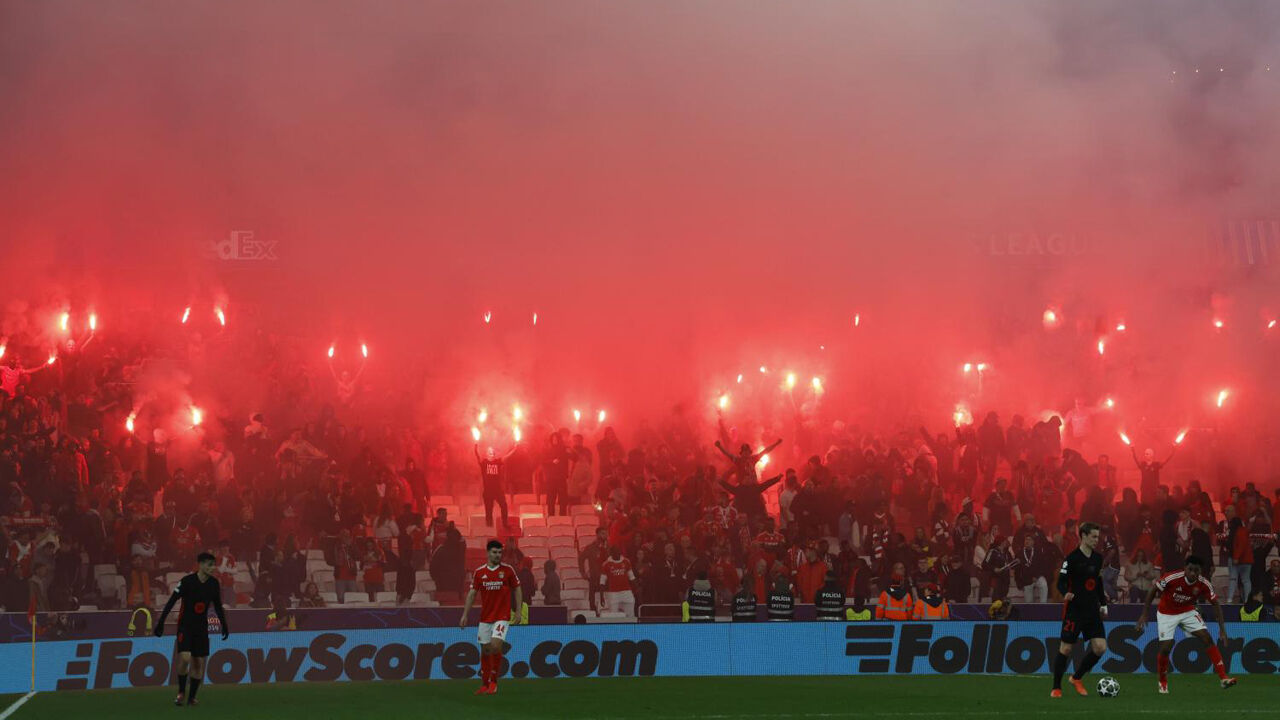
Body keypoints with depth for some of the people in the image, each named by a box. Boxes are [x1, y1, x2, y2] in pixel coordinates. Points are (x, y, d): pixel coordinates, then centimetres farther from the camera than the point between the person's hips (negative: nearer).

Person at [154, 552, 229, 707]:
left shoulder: (214, 583, -1)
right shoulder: (187, 581, -16)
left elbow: (217, 606, 13)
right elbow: (171, 602, -14)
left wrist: (224, 625, 14)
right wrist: (161, 623, -16)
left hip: (202, 627, 5)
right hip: (185, 626, -5)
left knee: (199, 662, 2)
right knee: (185, 658, -19)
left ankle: (192, 697, 14)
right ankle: (181, 693, 1)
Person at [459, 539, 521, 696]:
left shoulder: (508, 570, -3)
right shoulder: (479, 572, 2)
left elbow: (517, 589, 5)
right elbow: (472, 593, 6)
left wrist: (518, 611, -3)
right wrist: (465, 615, 1)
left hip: (502, 616, -3)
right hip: (485, 617, 3)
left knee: (495, 645, -18)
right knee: (485, 650, 7)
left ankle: (494, 682, -4)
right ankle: (484, 684, 19)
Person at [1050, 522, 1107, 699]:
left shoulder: (1097, 558, 10)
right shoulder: (1072, 558, -10)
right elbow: (1061, 582, -12)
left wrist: (1103, 604, 18)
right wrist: (1066, 593, -32)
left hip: (1092, 611, 6)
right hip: (1074, 610, -6)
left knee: (1100, 647, -3)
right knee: (1066, 649, -3)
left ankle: (1076, 678, 17)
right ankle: (1056, 688, 11)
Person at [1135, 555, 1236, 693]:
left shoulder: (1204, 584, -20)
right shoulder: (1171, 578, -28)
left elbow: (1216, 604, -9)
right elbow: (1152, 591, -14)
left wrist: (1222, 630, -14)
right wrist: (1143, 615, -14)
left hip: (1188, 612, 3)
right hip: (1166, 614, -3)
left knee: (1207, 639, -13)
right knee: (1166, 647, -11)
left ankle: (1223, 677, -12)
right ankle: (1163, 683, 16)